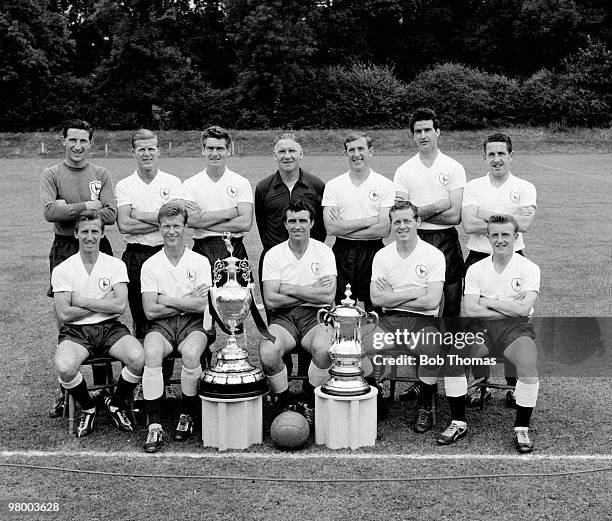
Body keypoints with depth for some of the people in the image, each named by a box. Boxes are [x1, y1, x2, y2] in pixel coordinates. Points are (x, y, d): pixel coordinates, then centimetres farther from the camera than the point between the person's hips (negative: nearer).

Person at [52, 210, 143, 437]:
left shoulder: (116, 265, 4)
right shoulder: (62, 270, 2)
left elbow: (120, 305, -9)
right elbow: (64, 314, -7)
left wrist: (81, 301, -9)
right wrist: (104, 302, -6)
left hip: (110, 327, 1)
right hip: (75, 331, -1)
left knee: (138, 357, -28)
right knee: (64, 367, -32)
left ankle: (116, 403, 4)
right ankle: (88, 408, 2)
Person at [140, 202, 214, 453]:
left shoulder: (200, 262, 3)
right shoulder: (150, 265, 6)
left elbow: (202, 306, -7)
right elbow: (150, 311, -3)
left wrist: (166, 300, -6)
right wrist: (188, 302, -6)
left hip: (193, 323, -1)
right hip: (161, 325, 1)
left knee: (191, 354, -33)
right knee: (151, 353, -32)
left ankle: (187, 415, -8)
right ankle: (154, 426, -25)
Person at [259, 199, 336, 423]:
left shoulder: (324, 252, 4)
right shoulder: (274, 255, 4)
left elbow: (328, 296, -9)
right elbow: (271, 301, -7)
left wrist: (291, 289, -8)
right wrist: (312, 291, -7)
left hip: (315, 316, 0)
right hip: (282, 318, 1)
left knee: (324, 349, -33)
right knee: (268, 352, -31)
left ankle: (311, 402, -5)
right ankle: (284, 402, -2)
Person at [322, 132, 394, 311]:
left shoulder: (385, 185, 0)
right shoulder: (333, 186, 4)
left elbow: (384, 229, -10)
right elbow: (331, 228, -7)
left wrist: (345, 229, -9)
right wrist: (369, 221, -11)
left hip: (373, 254, -1)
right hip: (342, 254, 1)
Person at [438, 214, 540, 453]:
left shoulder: (529, 268, 2)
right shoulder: (476, 269, 8)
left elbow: (524, 309, -10)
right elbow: (471, 309, -3)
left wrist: (488, 302, -6)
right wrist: (509, 306, -7)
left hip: (515, 327, -2)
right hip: (482, 327, 2)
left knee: (528, 364, -32)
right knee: (452, 358, -24)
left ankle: (522, 428, -12)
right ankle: (458, 423, -7)